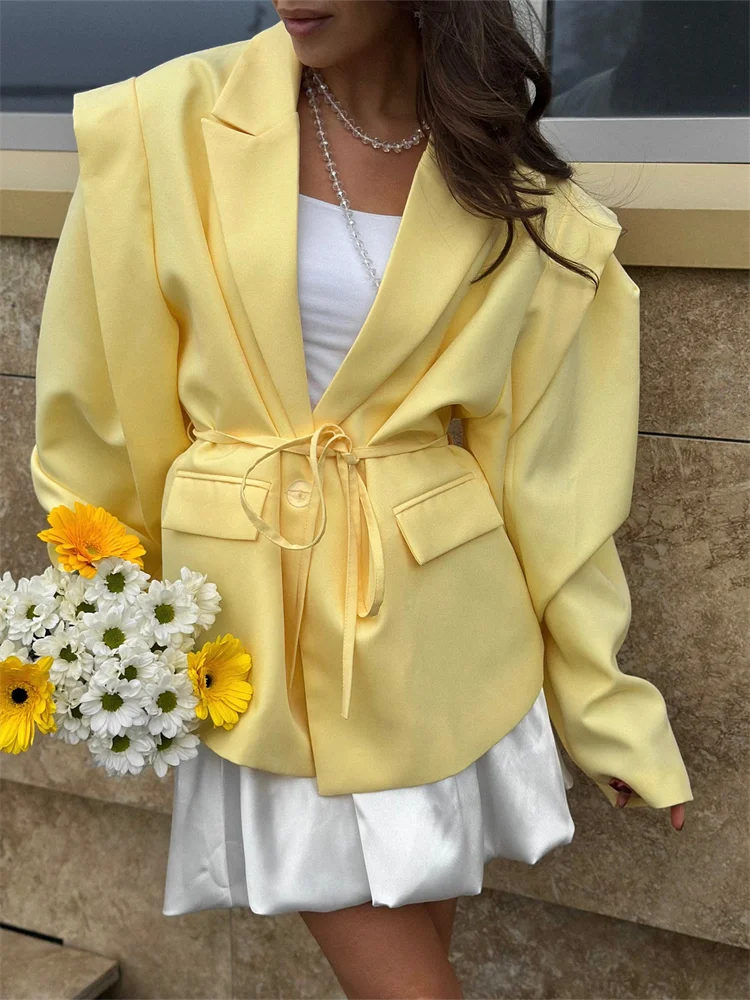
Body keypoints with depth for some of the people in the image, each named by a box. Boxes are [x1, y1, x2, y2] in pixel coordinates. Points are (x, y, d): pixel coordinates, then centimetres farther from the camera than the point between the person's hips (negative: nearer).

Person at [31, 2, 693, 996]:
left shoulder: (512, 188, -3)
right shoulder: (170, 126, -8)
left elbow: (547, 467, 1)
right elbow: (100, 411, 1)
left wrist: (608, 706, 4)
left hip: (440, 632, 2)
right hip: (260, 620, -1)